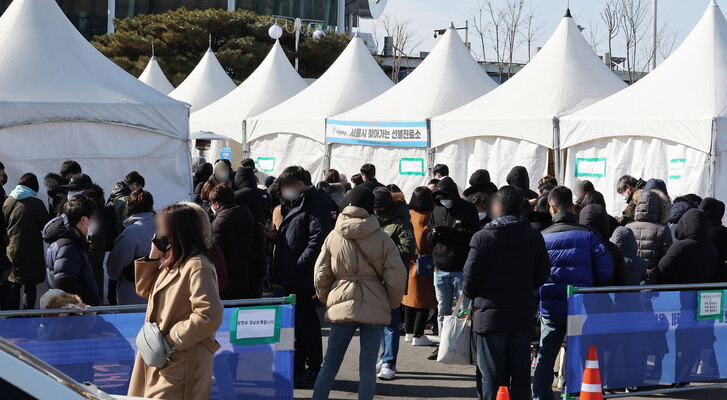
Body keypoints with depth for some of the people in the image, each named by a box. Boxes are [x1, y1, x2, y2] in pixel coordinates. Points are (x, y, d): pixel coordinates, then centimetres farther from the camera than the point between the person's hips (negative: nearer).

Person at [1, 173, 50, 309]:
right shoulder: (36, 203, -13)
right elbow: (46, 226, -6)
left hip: (12, 251, 4)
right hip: (31, 252, -4)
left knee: (13, 286, 10)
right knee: (30, 287, 3)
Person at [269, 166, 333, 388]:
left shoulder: (316, 207, -10)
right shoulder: (292, 205, 20)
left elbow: (317, 240, -19)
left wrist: (299, 265, -22)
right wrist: (278, 236, 9)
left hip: (302, 278, -9)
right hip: (287, 278, 9)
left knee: (306, 322, -3)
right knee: (292, 322, 13)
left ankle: (314, 368, 5)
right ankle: (296, 367, 22)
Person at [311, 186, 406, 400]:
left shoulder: (334, 237, 3)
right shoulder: (382, 239, -3)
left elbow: (321, 275, 4)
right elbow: (396, 277, -6)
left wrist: (327, 300, 19)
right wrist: (391, 305, 9)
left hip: (342, 307, 1)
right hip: (375, 308, -1)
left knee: (331, 363, 11)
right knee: (368, 367, 4)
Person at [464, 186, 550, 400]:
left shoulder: (482, 238, -9)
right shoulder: (534, 238, 2)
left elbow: (470, 277, -8)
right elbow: (542, 275, 6)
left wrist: (471, 295, 13)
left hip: (490, 316, -3)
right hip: (523, 318, 3)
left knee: (491, 375, 1)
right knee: (520, 374, 9)